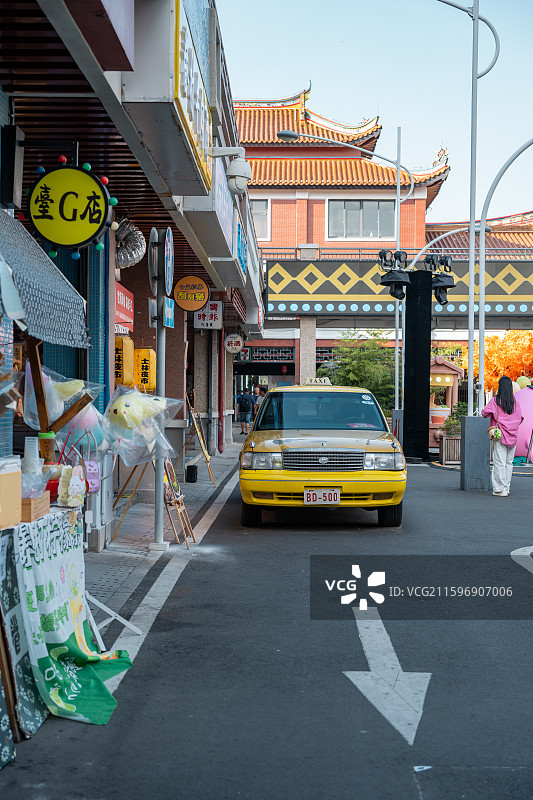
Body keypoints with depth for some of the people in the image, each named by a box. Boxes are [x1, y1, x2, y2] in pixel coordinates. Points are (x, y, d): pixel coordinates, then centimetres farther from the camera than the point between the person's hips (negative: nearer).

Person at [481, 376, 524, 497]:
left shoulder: (496, 400, -8)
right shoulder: (515, 401, 4)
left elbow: (486, 413, -11)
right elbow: (520, 418, 6)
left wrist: (483, 410, 12)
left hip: (500, 435, -4)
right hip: (513, 435, 4)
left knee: (499, 462, -3)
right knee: (509, 462, 9)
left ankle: (500, 489, -5)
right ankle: (506, 488, 12)